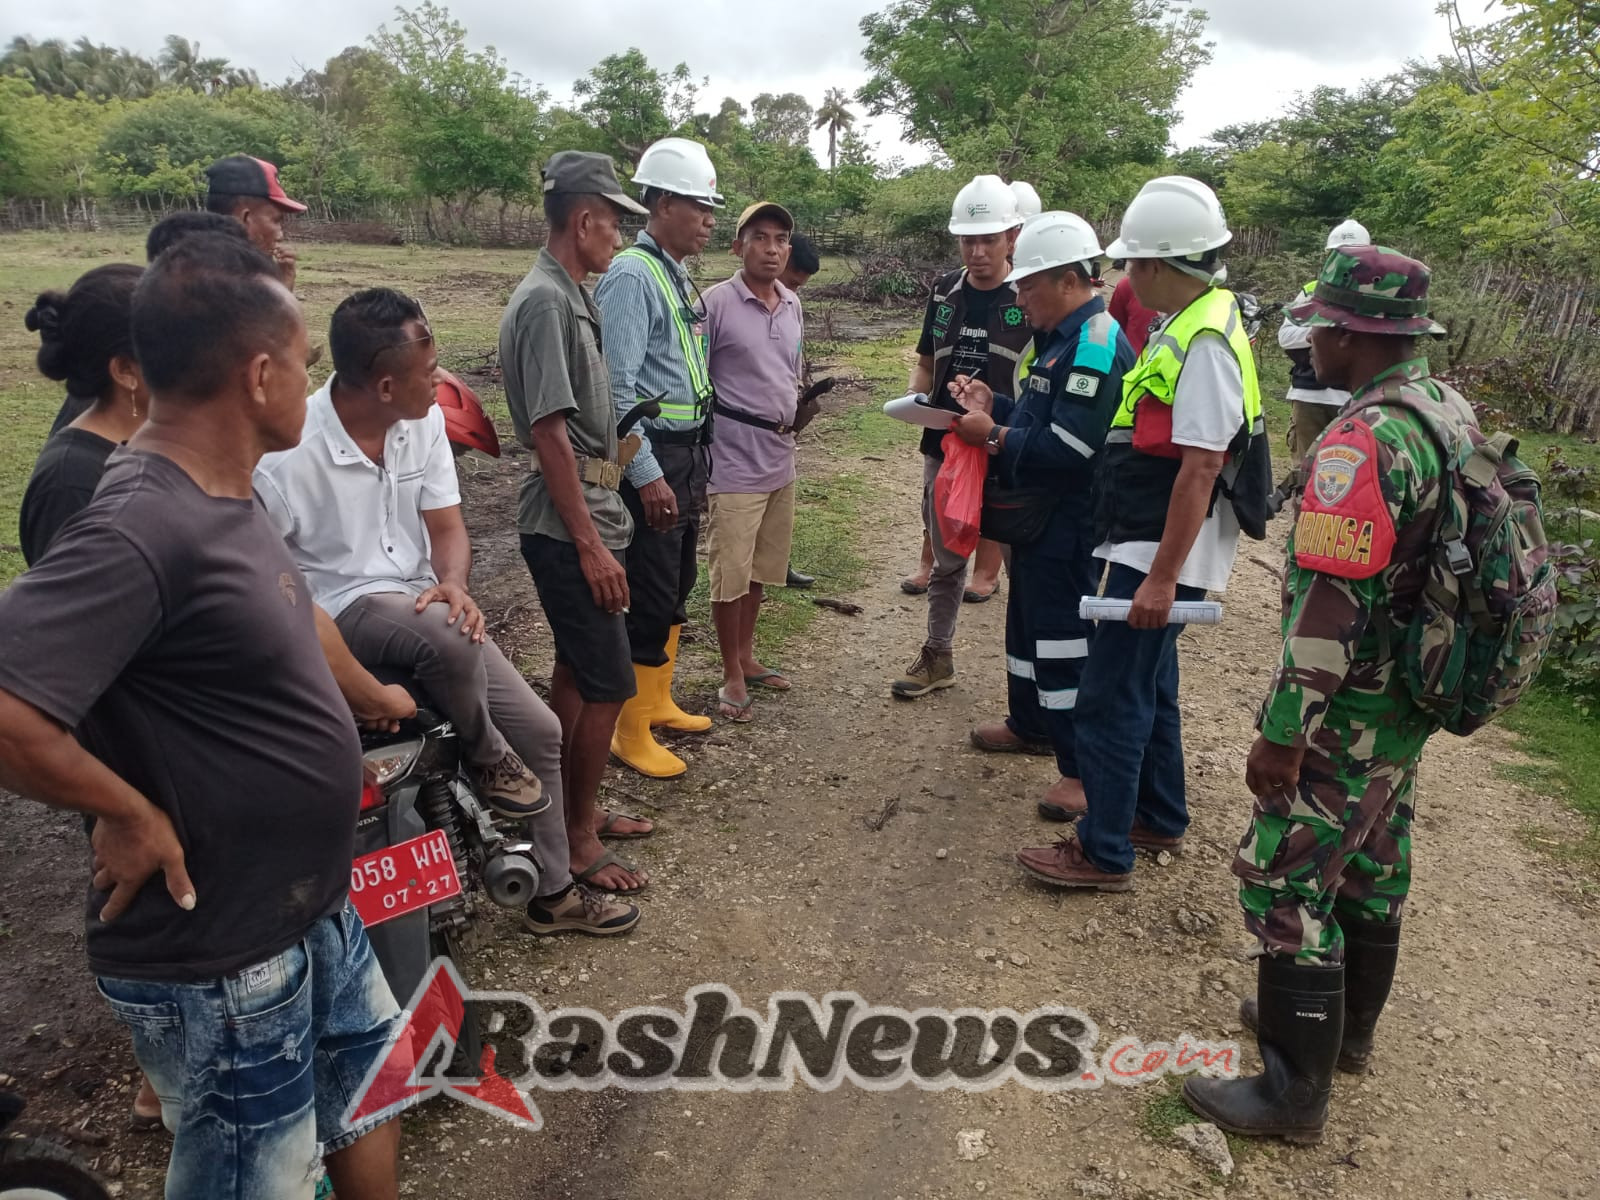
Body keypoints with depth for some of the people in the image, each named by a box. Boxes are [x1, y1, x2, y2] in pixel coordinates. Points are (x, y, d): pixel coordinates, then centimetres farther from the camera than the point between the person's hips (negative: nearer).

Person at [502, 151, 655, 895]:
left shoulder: (571, 297, 13)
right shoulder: (546, 302, -17)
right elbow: (549, 433, -21)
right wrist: (590, 545, -21)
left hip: (585, 515, 10)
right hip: (569, 526, -10)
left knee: (576, 672, 17)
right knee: (608, 684, -4)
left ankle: (576, 810, 30)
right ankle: (579, 840, 10)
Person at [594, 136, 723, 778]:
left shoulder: (678, 276, 14)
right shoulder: (631, 276, -15)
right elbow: (616, 386, -21)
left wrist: (696, 465, 18)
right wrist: (647, 475, -22)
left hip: (687, 455, 10)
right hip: (653, 459, -10)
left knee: (678, 587, 18)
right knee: (651, 598, -3)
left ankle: (657, 700, 34)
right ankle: (630, 732, 11)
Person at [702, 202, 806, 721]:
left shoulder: (792, 304, 10)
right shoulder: (716, 302, -11)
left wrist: (800, 409, 2)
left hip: (780, 458, 7)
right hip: (734, 462, -6)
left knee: (760, 568, 17)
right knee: (730, 572, 1)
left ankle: (746, 656, 33)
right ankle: (732, 676, 16)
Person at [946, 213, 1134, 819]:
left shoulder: (1098, 345, -21)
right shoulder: (1064, 339, 12)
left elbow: (1068, 450, -28)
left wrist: (994, 436, -18)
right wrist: (993, 404, 4)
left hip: (1067, 528, -11)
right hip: (1038, 518, 11)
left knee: (1062, 638, -4)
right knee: (1026, 622, 23)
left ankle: (1084, 769, 7)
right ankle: (1029, 722, 42)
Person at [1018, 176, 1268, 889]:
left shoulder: (1205, 341, -20)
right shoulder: (1185, 326, 12)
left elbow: (1201, 467, -25)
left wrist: (1162, 577, -25)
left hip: (1162, 555, -11)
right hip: (1149, 548, 11)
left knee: (1109, 699, -3)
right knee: (1147, 687, 21)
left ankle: (1104, 854, 9)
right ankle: (1159, 818, 37)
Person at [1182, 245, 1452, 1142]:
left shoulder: (1363, 443, -26)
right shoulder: (1453, 411, 4)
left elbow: (1329, 608, -27)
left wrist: (1282, 734, -20)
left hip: (1351, 714, -9)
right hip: (1415, 698, 9)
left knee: (1288, 884, 2)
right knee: (1373, 866, 22)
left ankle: (1297, 1088, 16)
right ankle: (1346, 1028, 41)